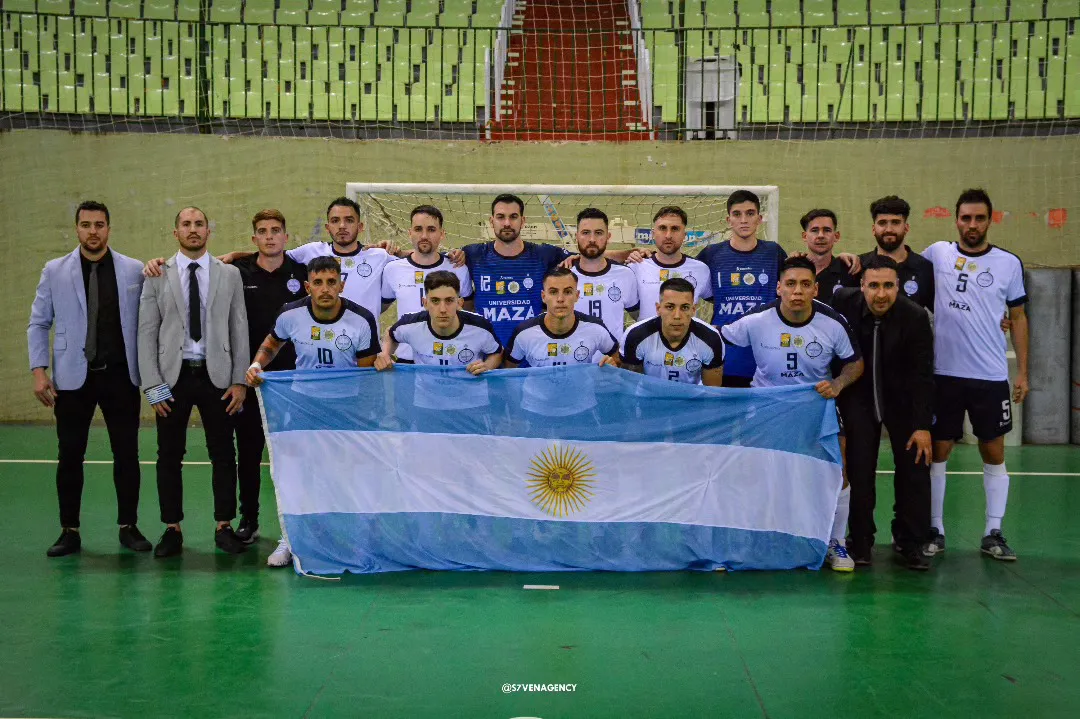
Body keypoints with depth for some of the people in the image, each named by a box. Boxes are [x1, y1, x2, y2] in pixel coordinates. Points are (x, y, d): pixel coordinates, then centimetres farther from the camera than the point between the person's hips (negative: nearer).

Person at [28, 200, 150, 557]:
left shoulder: (134, 270, 1)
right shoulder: (55, 271, 3)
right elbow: (38, 324, 6)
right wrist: (39, 371, -3)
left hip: (121, 376, 0)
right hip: (73, 377, 0)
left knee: (127, 455, 4)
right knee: (70, 456, 5)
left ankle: (128, 527, 17)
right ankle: (69, 531, 17)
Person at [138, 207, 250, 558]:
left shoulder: (229, 275, 5)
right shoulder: (157, 275, 3)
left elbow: (239, 330, 4)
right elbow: (147, 333, 1)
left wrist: (239, 381, -2)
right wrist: (152, 385, -5)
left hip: (216, 375, 0)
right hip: (173, 376, 0)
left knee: (223, 455, 5)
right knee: (169, 457, 5)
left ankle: (224, 526, 16)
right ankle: (172, 529, 17)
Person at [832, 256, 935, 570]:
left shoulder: (915, 316, -20)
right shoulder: (843, 302, -18)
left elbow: (922, 375, -15)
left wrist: (923, 425, -16)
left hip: (902, 398, 0)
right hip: (858, 396, 0)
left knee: (914, 466, -1)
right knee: (859, 468, -6)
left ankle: (910, 543, 13)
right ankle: (860, 542, 8)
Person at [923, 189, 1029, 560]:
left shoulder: (1009, 263, 2)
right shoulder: (937, 253, 1)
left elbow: (1018, 317, 8)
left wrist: (1023, 372, 4)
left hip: (991, 376, 1)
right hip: (943, 373, 0)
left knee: (994, 453, 6)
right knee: (938, 452, 4)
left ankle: (994, 534, 15)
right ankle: (935, 530, 14)